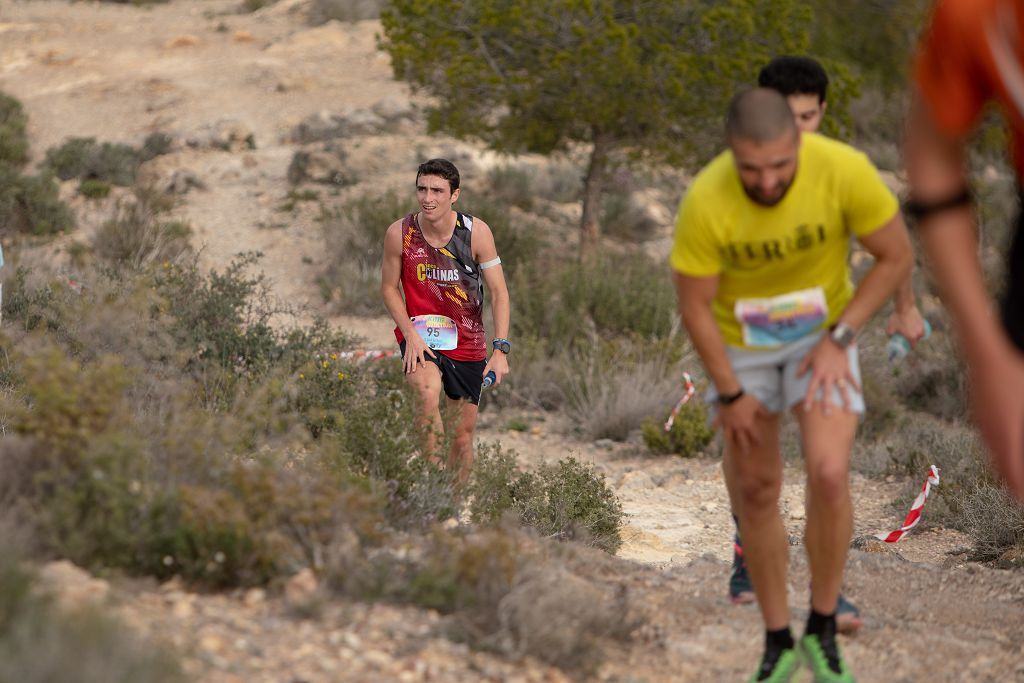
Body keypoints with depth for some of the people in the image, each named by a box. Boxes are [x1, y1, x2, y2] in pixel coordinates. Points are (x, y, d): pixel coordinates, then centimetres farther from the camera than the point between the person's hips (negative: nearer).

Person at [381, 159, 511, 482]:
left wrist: (500, 350, -17)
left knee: (463, 433, 6)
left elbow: (498, 292, -8)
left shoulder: (477, 232, -11)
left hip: (467, 343, 2)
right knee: (428, 395, -33)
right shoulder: (399, 233, -11)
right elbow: (389, 288, 2)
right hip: (420, 333, -1)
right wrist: (411, 335, -11)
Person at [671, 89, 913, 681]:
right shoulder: (705, 203, -29)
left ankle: (823, 632, 1)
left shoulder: (845, 170, -29)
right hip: (739, 346, 1)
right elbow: (694, 305, -14)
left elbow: (897, 258, -14)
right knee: (755, 493, 4)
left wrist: (839, 338, -18)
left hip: (822, 334, -1)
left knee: (829, 474, -18)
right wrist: (730, 394, -9)